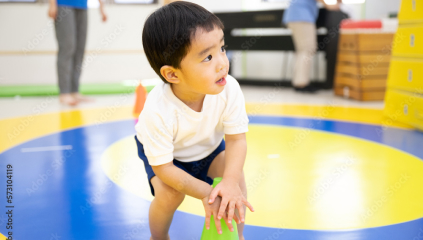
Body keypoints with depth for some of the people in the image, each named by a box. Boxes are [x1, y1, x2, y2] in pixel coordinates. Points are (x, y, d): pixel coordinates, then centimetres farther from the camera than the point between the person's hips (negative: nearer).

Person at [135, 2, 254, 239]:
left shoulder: (229, 89, -34)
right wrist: (206, 193, -38)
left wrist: (230, 183, -43)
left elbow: (236, 139, -26)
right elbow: (162, 167, -30)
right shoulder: (157, 112, -41)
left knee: (235, 174, -19)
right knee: (169, 193, -25)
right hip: (165, 153, -3)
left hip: (209, 148, 3)